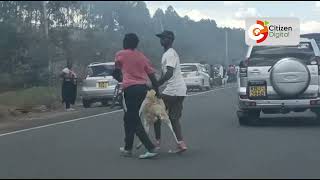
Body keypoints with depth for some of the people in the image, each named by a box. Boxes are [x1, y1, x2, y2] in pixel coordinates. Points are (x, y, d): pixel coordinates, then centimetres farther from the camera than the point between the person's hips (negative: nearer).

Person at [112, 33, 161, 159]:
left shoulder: (120, 54, 1)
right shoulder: (142, 56, 12)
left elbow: (116, 73, 13)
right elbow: (152, 75, 8)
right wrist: (157, 92, 14)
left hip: (130, 88, -6)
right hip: (143, 88, 6)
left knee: (134, 121, -4)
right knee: (130, 118, 21)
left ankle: (151, 149, -15)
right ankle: (128, 148, 29)